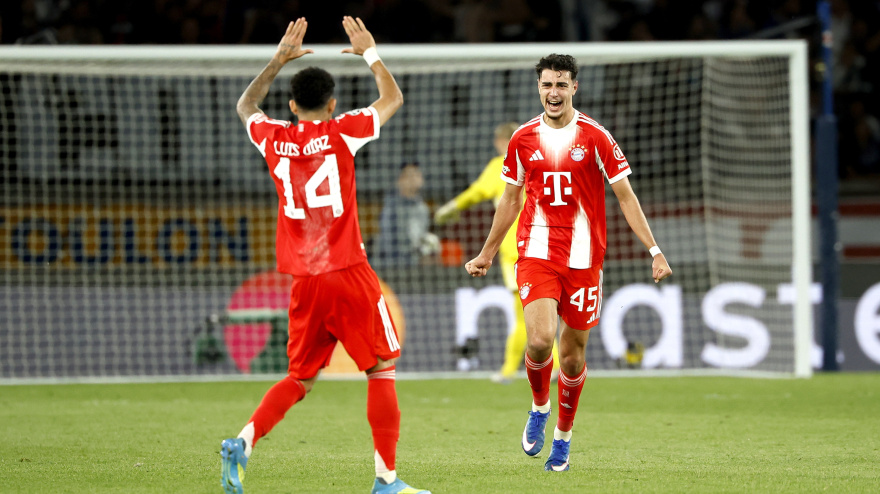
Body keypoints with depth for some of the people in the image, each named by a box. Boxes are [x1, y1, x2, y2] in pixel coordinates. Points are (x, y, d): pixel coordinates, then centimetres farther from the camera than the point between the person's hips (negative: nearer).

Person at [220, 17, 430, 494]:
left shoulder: (275, 139, 6)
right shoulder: (341, 132, -4)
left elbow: (245, 105, 29)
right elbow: (393, 99, 13)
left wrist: (279, 59, 33)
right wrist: (369, 52, 25)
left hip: (304, 282, 4)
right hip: (349, 275, -4)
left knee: (300, 378, 14)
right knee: (381, 369, 4)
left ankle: (243, 441, -6)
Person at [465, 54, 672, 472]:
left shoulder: (595, 137, -3)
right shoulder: (523, 139, 5)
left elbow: (625, 197, 1)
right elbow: (510, 200, 17)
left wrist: (654, 250, -6)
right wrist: (486, 255, 22)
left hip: (583, 258, -1)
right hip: (536, 253, 1)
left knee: (572, 352, 5)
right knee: (540, 339, -19)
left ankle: (563, 435, 26)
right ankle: (539, 407, 11)